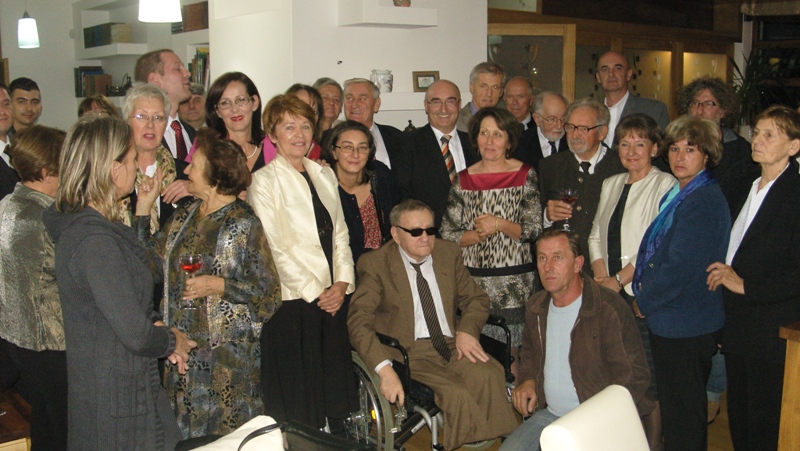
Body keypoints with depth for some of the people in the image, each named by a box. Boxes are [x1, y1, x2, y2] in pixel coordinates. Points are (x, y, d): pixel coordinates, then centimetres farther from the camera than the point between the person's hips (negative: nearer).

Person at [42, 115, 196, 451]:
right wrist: (173, 340, -6)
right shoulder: (96, 241, -26)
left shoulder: (77, 224, 6)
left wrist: (155, 325, 1)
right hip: (117, 403, -10)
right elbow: (137, 335, -26)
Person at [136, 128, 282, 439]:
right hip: (182, 348, 6)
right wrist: (143, 209, 3)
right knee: (185, 432, 14)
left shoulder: (243, 224, -10)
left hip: (227, 354, -6)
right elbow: (154, 264, 5)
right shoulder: (184, 216, 9)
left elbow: (269, 293, -10)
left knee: (226, 438, 4)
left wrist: (219, 286, -20)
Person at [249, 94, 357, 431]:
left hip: (334, 297, 5)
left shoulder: (325, 175, 14)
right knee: (297, 399, 1)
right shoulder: (264, 181, -3)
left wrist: (342, 282, -2)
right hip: (293, 301, -5)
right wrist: (314, 292, -11)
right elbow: (273, 247, -10)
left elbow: (340, 233, 13)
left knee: (336, 387, 10)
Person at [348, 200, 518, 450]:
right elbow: (359, 322, -12)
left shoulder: (449, 253, 12)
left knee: (488, 376, -28)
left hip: (452, 345, 4)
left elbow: (476, 298, 19)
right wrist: (384, 369, -26)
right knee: (457, 395, -31)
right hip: (410, 352, -4)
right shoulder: (375, 264, -3)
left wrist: (466, 331, -4)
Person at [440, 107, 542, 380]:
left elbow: (534, 229, -2)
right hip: (474, 278, 1)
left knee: (511, 353, 2)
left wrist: (499, 224, -16)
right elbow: (448, 234, 4)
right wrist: (478, 233, -12)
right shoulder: (463, 180, 6)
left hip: (515, 280, -1)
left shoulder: (525, 175, 3)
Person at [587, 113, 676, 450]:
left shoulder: (665, 186, -5)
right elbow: (596, 235, 16)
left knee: (648, 378, -3)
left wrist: (619, 280, -11)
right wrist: (601, 277, 1)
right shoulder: (611, 185, 16)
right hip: (609, 294, 6)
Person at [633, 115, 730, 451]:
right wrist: (645, 294, 6)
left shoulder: (704, 202, -20)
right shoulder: (676, 196, 11)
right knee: (674, 408, 21)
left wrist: (643, 302, -10)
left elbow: (680, 268, -23)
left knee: (682, 414, 2)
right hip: (668, 320, 10)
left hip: (685, 326, -10)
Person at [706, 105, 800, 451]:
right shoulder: (749, 188, 14)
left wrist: (746, 285, -15)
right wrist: (724, 274, 9)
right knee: (738, 421, 17)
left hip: (772, 332, -8)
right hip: (737, 328, 8)